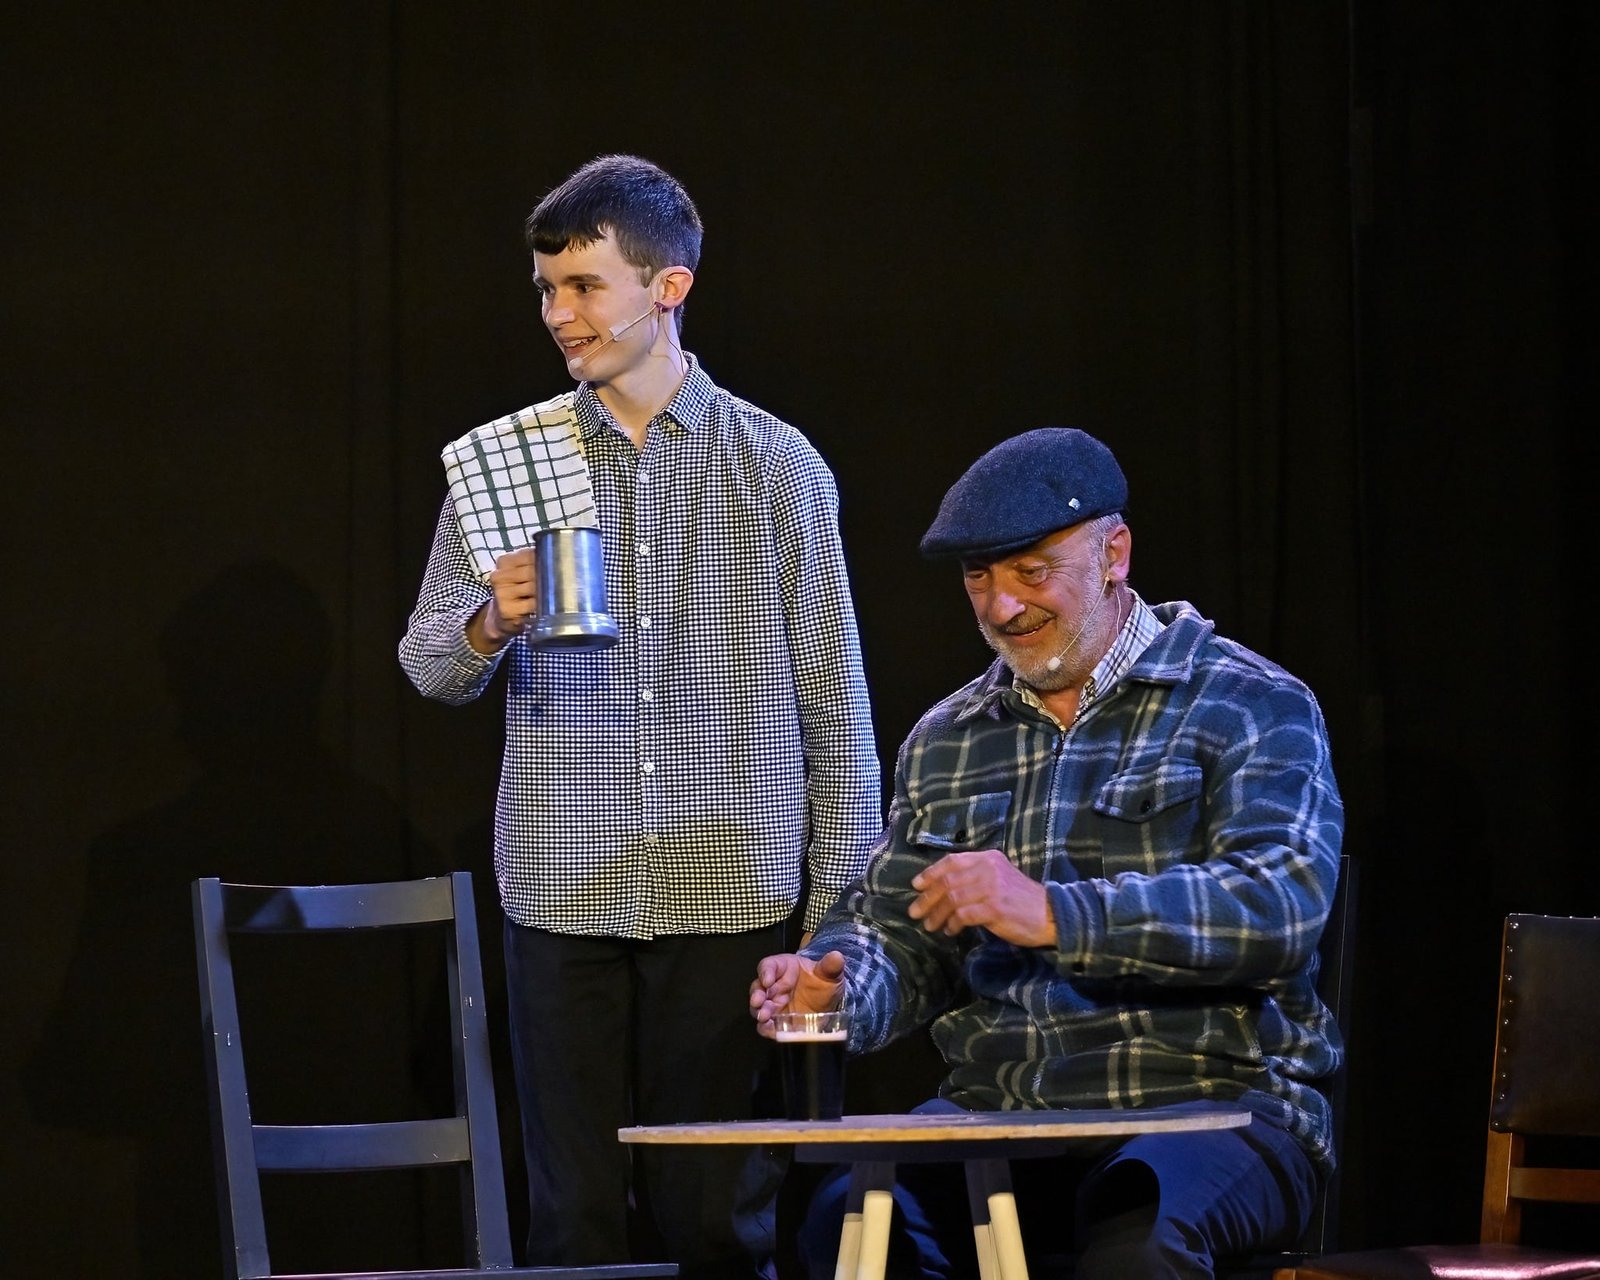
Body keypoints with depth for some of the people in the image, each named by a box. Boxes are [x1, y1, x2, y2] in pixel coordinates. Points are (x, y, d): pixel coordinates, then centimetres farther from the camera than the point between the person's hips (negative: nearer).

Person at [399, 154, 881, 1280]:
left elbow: (835, 706, 5)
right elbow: (429, 667, 11)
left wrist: (840, 910, 2)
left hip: (733, 892, -1)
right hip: (565, 893, 1)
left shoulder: (779, 466, 3)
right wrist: (491, 623, -12)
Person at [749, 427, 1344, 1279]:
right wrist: (838, 987, -7)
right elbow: (896, 929, 18)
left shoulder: (1250, 707, 1)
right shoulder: (946, 739, 18)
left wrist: (1056, 915, -25)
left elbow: (1282, 904, -14)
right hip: (997, 1114, 4)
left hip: (1211, 1103, -4)